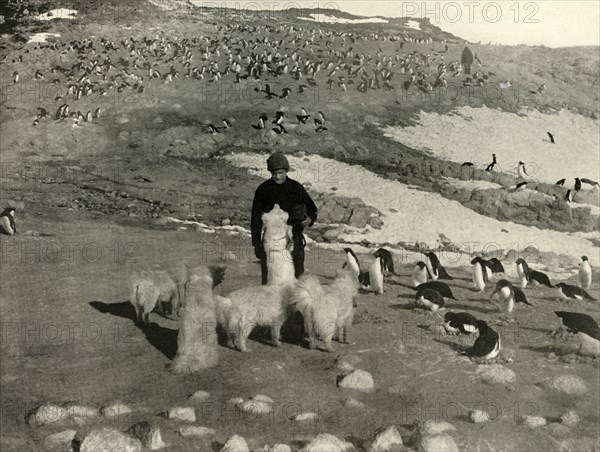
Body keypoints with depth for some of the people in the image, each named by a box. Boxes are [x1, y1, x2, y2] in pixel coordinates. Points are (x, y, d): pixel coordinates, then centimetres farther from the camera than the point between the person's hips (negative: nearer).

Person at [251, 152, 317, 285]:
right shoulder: (263, 190, 1)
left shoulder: (296, 188, 3)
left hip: (294, 237, 0)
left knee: (296, 273, 1)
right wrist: (256, 243, 2)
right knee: (268, 275, 0)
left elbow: (311, 208, 10)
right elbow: (255, 218, 5)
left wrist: (310, 219, -14)